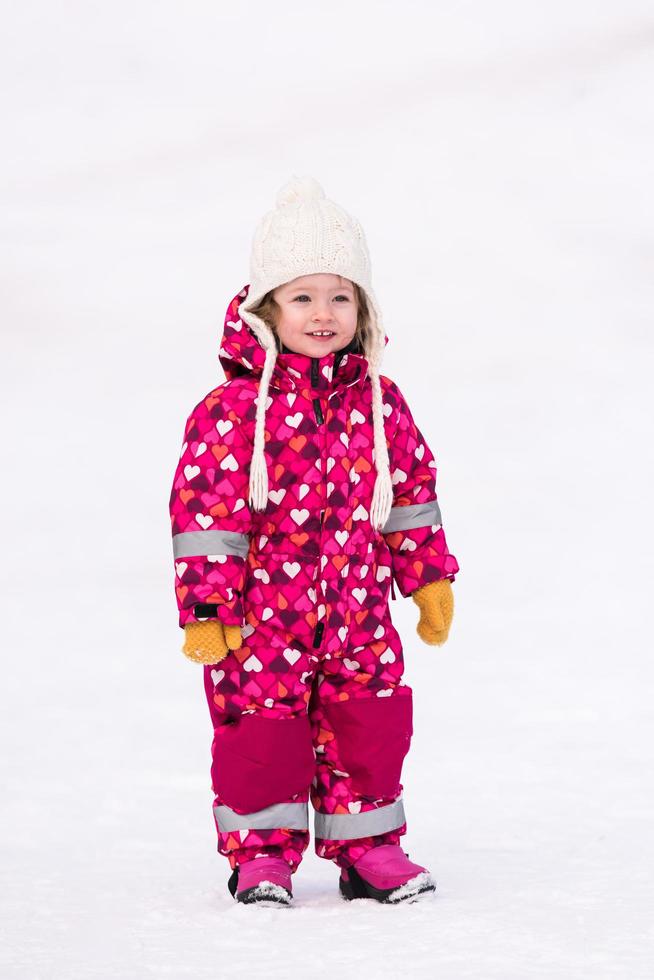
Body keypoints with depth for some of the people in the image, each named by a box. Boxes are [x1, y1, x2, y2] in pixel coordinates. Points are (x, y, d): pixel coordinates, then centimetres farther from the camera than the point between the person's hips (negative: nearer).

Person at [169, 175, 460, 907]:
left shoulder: (379, 403, 3)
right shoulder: (234, 409, -12)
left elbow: (411, 490, 15)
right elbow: (204, 511, -12)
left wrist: (429, 577, 17)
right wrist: (206, 608, -14)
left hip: (357, 613, 4)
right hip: (261, 618, -4)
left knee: (368, 727, 8)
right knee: (262, 730, 1)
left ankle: (366, 847, 22)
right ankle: (262, 853, 16)